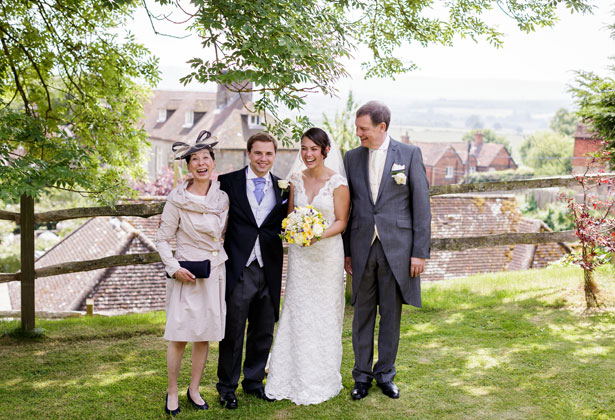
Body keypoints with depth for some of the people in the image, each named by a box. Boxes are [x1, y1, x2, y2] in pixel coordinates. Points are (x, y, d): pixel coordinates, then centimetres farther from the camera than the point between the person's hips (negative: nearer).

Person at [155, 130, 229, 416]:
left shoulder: (223, 196, 3)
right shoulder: (178, 199, -8)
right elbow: (163, 240, -3)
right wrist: (174, 268, -13)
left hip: (215, 272, 4)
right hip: (187, 274, -4)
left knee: (205, 336, 9)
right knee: (180, 336, -4)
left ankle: (194, 390, 23)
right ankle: (172, 392, 13)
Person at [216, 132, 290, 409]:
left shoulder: (282, 188, 8)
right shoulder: (229, 182, -1)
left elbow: (284, 225, 10)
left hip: (269, 272, 3)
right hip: (238, 270, -3)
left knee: (263, 332, 15)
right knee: (232, 332, 6)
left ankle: (254, 381, 33)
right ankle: (227, 387, 23)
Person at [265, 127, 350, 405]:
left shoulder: (338, 182, -8)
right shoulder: (295, 179, 5)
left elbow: (341, 222, -6)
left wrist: (320, 234, -22)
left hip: (327, 253, -3)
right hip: (299, 254, 4)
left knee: (324, 314, 5)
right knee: (297, 313, 5)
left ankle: (320, 381, 20)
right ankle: (294, 378, 17)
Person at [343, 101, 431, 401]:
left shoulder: (409, 154, -2)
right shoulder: (352, 157, 7)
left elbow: (421, 205, -3)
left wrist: (420, 251, -7)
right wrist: (346, 250, 6)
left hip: (397, 248, -2)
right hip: (362, 248, 2)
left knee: (391, 315, 8)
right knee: (363, 314, 9)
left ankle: (385, 374, 23)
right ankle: (362, 375, 22)